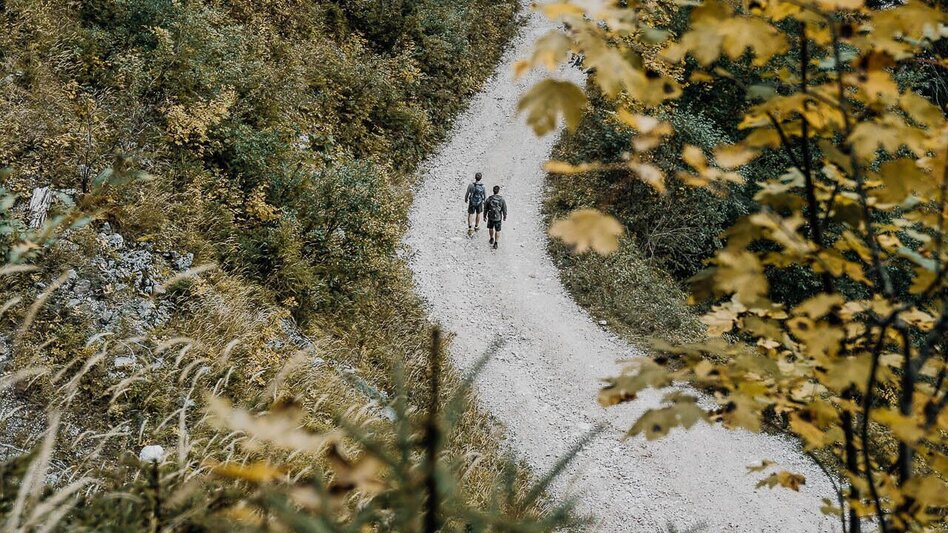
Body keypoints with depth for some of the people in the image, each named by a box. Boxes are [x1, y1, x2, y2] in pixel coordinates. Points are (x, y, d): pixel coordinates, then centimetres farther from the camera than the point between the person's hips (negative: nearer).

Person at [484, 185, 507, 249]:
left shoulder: (489, 199, -14)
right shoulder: (502, 199, -16)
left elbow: (485, 208, -4)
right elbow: (504, 209, -8)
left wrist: (484, 216, 10)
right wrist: (505, 217, 8)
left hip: (490, 217, 1)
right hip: (498, 217, -1)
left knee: (490, 228, 27)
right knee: (497, 231, 13)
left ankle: (492, 239, 43)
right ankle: (495, 243, 12)